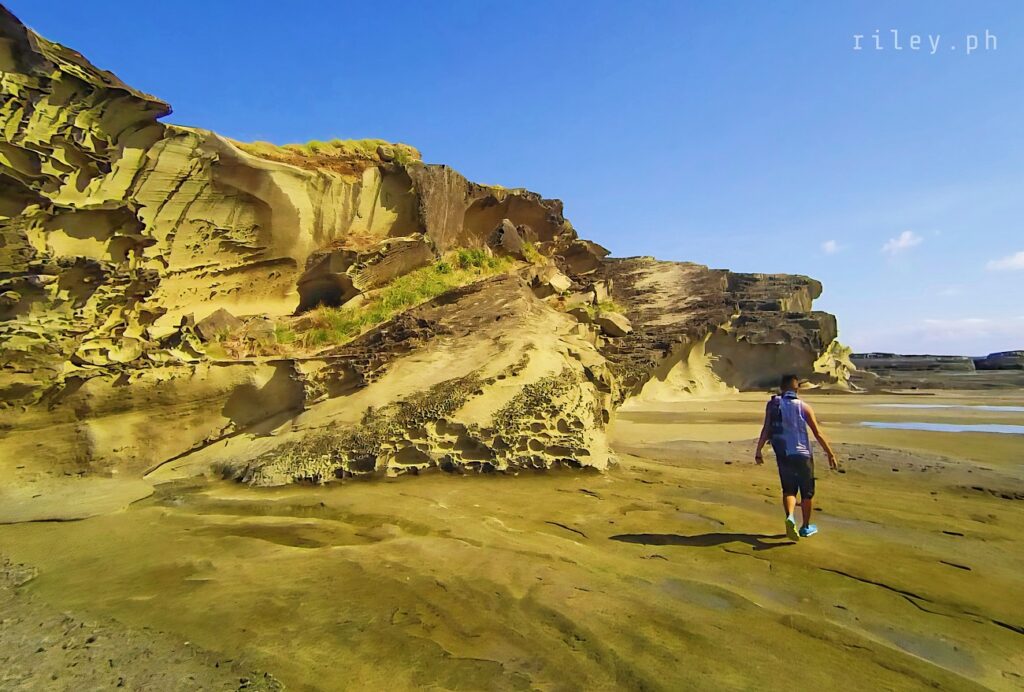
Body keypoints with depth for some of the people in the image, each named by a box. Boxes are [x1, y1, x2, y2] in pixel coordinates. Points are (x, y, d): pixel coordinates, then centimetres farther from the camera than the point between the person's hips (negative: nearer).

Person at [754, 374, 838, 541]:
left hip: (783, 456, 2)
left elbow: (766, 430, -8)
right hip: (802, 455, -1)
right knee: (807, 492, 15)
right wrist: (831, 454, 3)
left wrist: (758, 451, -3)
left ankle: (790, 517, -14)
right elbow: (818, 433, -5)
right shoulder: (804, 407, -6)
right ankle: (806, 527, 26)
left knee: (789, 490, 12)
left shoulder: (772, 405, -2)